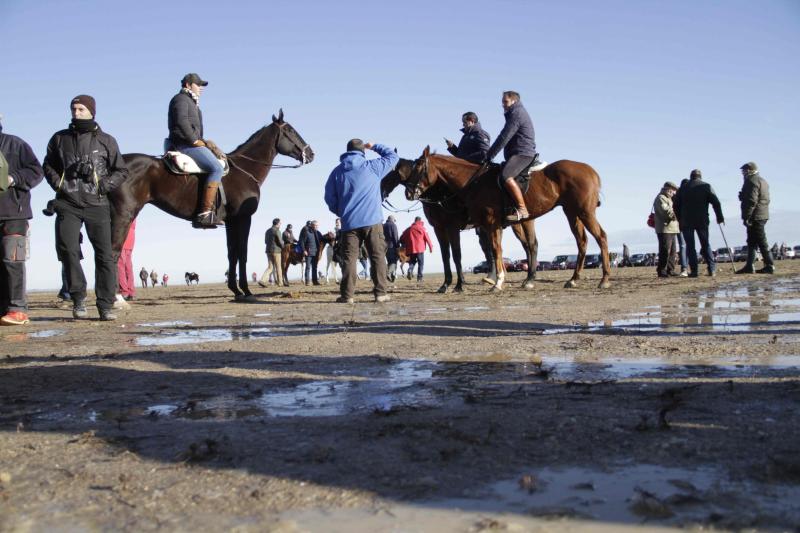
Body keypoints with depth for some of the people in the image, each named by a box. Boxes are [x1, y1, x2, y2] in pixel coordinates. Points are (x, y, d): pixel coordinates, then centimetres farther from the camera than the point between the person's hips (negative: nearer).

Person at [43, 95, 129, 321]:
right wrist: (58, 183, 4)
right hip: (68, 203, 1)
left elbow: (121, 171, 11)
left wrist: (105, 185, -5)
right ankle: (78, 297, 6)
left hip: (96, 204, -1)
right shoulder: (60, 139, 13)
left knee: (104, 255, -3)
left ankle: (105, 306, 4)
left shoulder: (106, 141, 8)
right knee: (67, 249, -12)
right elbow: (48, 165, 22)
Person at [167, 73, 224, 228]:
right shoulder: (181, 99, -3)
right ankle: (204, 213, -32)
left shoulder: (191, 102, 28)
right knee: (217, 168, -23)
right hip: (185, 144, -11)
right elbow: (182, 122, -18)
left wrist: (200, 140, 13)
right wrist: (195, 141, -17)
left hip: (191, 143, 11)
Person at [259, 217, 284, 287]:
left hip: (268, 250, 7)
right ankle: (280, 282, 10)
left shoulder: (267, 231, 14)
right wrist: (282, 247, 8)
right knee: (278, 267, 4)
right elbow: (280, 242, -11)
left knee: (270, 267, 6)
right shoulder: (277, 231, -11)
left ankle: (263, 280, -11)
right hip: (276, 250, -7)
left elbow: (265, 241, 19)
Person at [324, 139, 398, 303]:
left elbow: (329, 197, 9)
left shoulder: (337, 171, 8)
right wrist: (375, 147, 21)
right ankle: (380, 293, 2)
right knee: (378, 257, 4)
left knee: (349, 258, 3)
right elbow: (393, 157, 12)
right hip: (372, 221, -2)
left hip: (349, 222, 2)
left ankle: (347, 295, -1)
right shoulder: (372, 166, 0)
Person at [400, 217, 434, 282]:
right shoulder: (422, 228, 3)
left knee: (412, 262, 17)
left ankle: (410, 270, -13)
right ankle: (419, 276, -5)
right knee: (421, 263, 6)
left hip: (411, 249, 3)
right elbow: (427, 239, -1)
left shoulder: (409, 229, 12)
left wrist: (404, 245, 21)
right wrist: (431, 247, 5)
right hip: (420, 249, -3)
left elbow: (402, 238, 10)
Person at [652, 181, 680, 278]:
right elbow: (665, 210, -22)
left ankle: (670, 270, 16)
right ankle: (662, 271, -10)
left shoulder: (668, 199, 25)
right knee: (665, 251, -11)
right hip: (664, 229, -10)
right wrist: (675, 213, -15)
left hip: (672, 229, 10)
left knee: (672, 251, 11)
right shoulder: (660, 198, -8)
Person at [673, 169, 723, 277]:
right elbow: (716, 202, -4)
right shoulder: (706, 186, 3)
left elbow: (676, 205, 8)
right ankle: (712, 269, 2)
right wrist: (720, 217, 3)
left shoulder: (683, 188, 8)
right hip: (702, 221, 0)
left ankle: (694, 271, -3)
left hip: (686, 221, 0)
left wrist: (679, 219, 15)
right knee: (705, 244, 10)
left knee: (690, 246, 3)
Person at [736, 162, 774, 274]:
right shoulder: (763, 181, 20)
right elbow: (766, 200, 23)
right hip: (763, 215, 10)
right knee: (752, 242, 13)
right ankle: (749, 266, 16)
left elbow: (751, 201, -21)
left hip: (755, 217, -10)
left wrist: (746, 217, -21)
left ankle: (770, 266, -5)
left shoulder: (752, 181, -13)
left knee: (761, 242, -7)